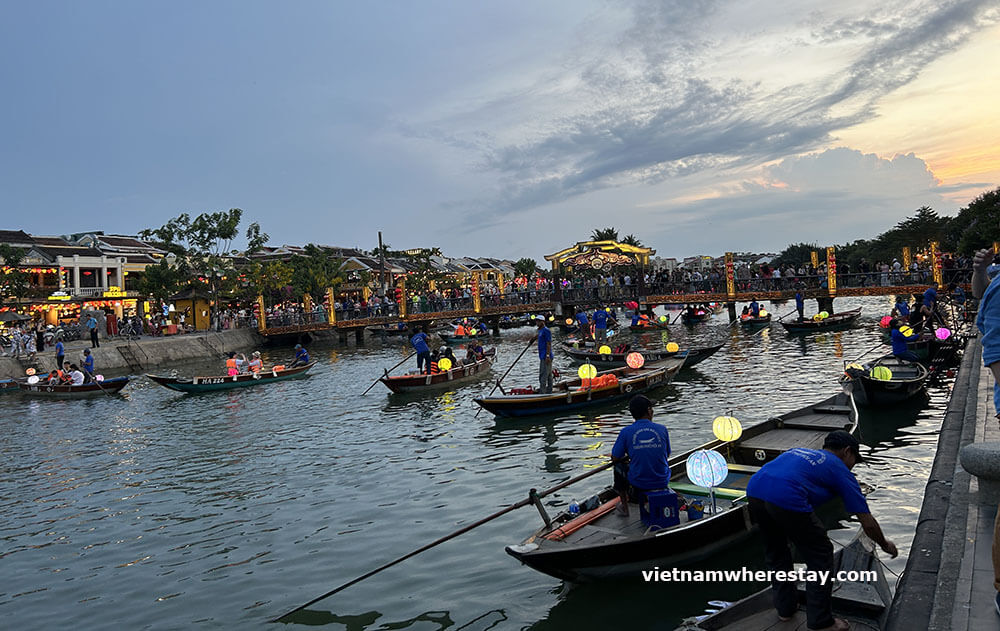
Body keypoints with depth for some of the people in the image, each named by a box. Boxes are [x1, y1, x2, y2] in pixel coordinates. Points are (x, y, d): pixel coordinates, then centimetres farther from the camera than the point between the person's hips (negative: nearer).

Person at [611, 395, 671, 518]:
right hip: (662, 482, 2)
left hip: (638, 483, -2)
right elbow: (667, 455, 10)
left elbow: (615, 458, -1)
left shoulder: (626, 432, -10)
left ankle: (624, 506, 36)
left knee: (619, 466, 30)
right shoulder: (662, 429, -4)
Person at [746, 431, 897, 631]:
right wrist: (885, 544, 43)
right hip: (787, 500, -6)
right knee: (820, 556, 16)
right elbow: (868, 523, 22)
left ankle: (785, 607, 39)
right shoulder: (840, 470, 20)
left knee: (775, 552, 29)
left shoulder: (799, 451, 35)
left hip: (754, 489, 6)